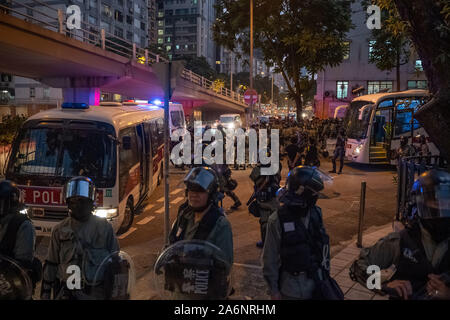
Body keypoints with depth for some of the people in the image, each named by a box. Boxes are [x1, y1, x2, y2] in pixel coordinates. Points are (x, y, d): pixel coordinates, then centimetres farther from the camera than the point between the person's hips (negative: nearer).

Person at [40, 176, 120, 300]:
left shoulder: (104, 227, -2)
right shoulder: (60, 229, 2)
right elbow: (51, 264, 7)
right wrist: (45, 293, 6)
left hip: (96, 292, -1)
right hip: (67, 293, 1)